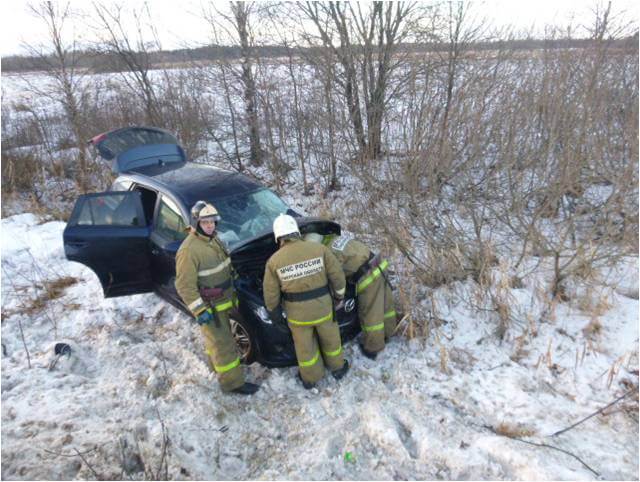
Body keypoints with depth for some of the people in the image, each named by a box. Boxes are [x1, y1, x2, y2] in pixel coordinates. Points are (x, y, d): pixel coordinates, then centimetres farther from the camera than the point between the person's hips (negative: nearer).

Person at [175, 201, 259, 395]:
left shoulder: (213, 239, 3)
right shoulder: (189, 250, -25)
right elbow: (184, 285, -24)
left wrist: (233, 292, 21)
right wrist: (200, 310, -25)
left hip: (222, 300, 9)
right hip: (209, 306, -9)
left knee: (215, 338, 26)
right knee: (223, 344, 0)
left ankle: (217, 364, 46)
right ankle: (232, 381, 13)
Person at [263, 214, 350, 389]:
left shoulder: (274, 260, -10)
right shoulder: (319, 249, -12)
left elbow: (270, 294, -3)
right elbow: (337, 276, -7)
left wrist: (274, 313, 12)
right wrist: (339, 294, 11)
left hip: (297, 312, 0)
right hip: (322, 306, 0)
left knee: (304, 346, 20)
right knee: (330, 339, 24)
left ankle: (310, 378, 39)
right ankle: (337, 368, 45)